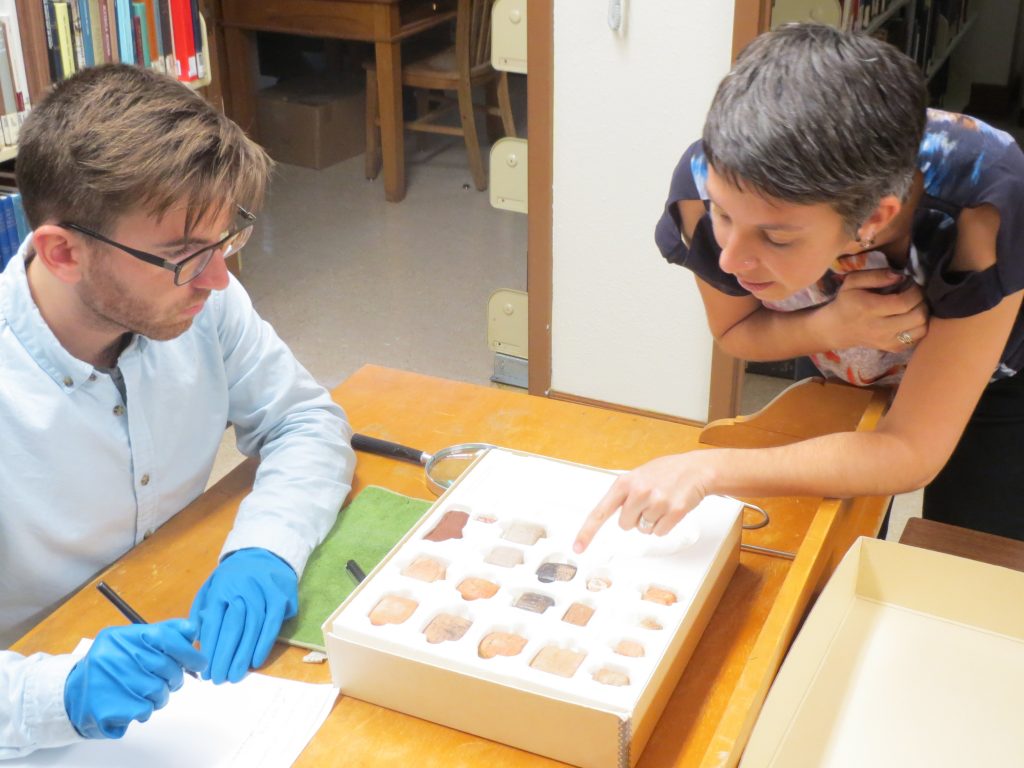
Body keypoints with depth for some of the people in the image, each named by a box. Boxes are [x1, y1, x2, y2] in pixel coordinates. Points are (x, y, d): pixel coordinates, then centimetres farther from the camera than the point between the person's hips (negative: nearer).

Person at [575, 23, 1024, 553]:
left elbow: (912, 454, -36)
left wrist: (706, 469, -48)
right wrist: (832, 326, -34)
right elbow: (734, 331, -11)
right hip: (837, 378, 2)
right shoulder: (710, 182, -34)